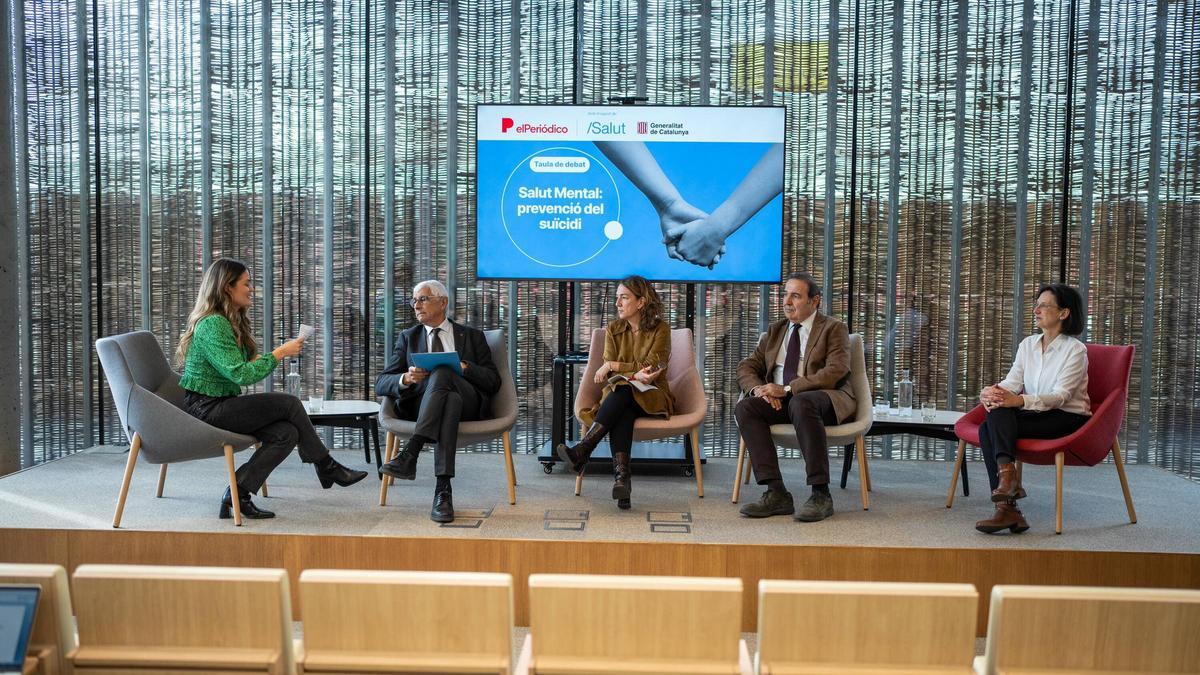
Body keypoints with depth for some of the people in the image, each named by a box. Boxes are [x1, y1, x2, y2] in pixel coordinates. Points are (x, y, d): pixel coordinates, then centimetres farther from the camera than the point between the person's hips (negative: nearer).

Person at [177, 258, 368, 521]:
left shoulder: (230, 321, 15)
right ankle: (326, 466, -2)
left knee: (286, 433, -11)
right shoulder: (212, 324, -16)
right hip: (206, 408, -9)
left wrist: (280, 354, -1)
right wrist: (279, 353, -15)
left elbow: (246, 364, 13)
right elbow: (240, 374, -22)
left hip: (222, 403, 9)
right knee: (289, 403, -15)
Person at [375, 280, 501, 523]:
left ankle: (410, 453, -44)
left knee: (441, 373, -35)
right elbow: (381, 384, 12)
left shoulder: (472, 336, 21)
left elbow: (493, 382, 8)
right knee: (451, 398, -37)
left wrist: (463, 367, -11)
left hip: (469, 404, 0)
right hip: (420, 405, 1)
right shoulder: (408, 338, 24)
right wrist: (406, 379, -12)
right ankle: (443, 488, -47)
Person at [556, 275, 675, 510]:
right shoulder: (613, 330, 10)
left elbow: (650, 368, -11)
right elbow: (608, 375, 0)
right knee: (622, 413, -36)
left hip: (652, 397, -2)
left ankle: (583, 450, -42)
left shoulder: (660, 330, 0)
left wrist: (613, 366, -15)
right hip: (620, 397, 2)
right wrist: (634, 374, -20)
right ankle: (621, 477, -50)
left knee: (622, 391, -36)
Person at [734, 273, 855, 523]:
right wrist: (758, 389, -9)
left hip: (826, 399, -5)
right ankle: (776, 493, -28)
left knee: (801, 402, -39)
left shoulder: (833, 328, 4)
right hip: (780, 401, 5)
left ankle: (821, 495, -33)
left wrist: (787, 389, -20)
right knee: (745, 407, -24)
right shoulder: (775, 331, 21)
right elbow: (746, 367, 16)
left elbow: (836, 371, -12)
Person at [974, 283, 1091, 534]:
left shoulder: (1075, 349, -8)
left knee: (994, 426, -30)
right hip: (1035, 415, 6)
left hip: (1068, 419, -6)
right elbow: (1012, 382, 1)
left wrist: (1019, 401, -37)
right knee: (987, 428, -27)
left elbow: (1060, 396, -19)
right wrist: (993, 391, -24)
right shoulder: (1027, 344, 12)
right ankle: (1007, 509, -36)